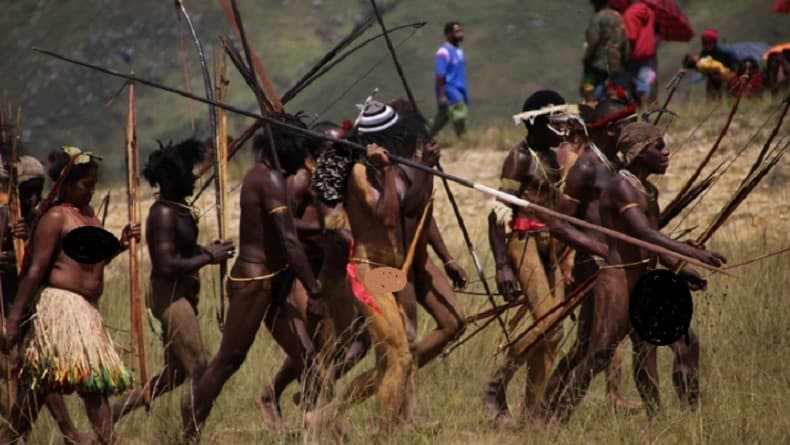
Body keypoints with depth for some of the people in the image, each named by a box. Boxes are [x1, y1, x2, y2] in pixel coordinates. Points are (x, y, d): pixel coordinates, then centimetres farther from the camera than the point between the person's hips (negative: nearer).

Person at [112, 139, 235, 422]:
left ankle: (112, 414, 20)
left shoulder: (178, 210, 13)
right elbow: (167, 266, -25)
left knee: (173, 375, 14)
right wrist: (208, 258, -18)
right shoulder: (164, 214, -18)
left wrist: (205, 251, 8)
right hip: (171, 297, -10)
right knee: (198, 372, -10)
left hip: (181, 297, 10)